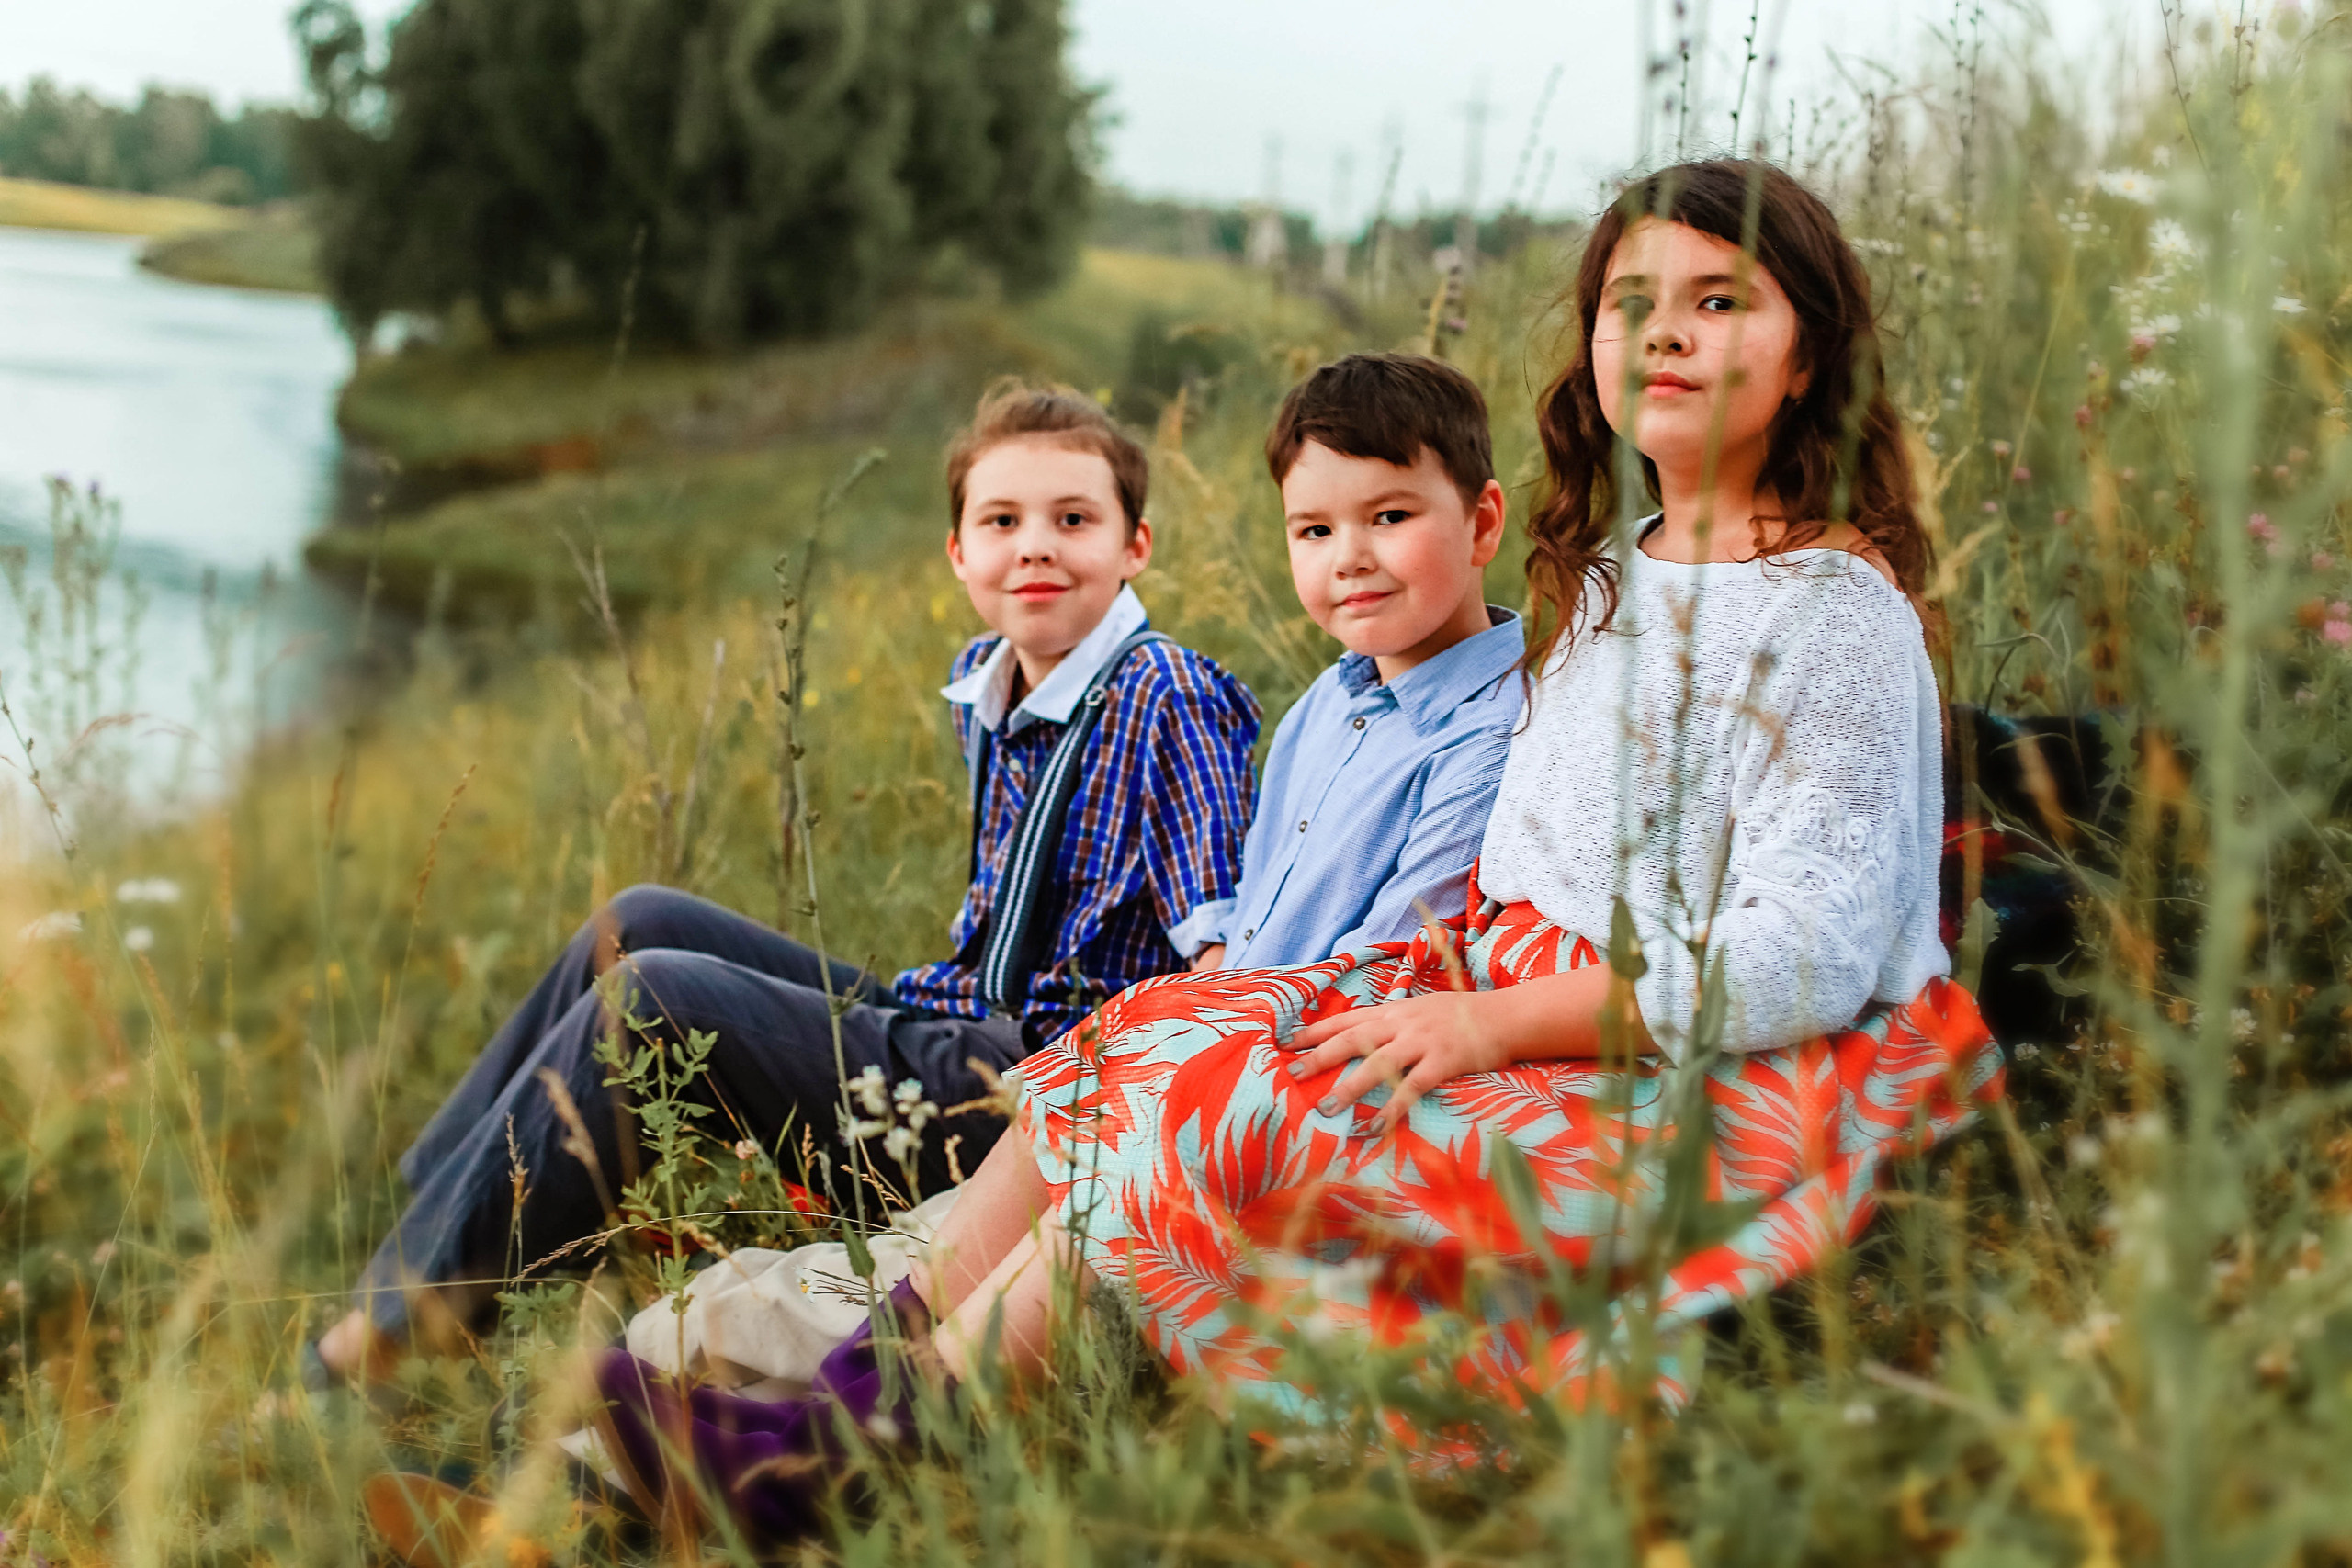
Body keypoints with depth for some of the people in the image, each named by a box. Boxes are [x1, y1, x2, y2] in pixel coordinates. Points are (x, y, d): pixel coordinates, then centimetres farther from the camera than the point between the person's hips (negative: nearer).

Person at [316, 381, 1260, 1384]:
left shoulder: (1167, 700, -15)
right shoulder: (983, 683, 10)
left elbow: (1224, 947, -22)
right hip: (956, 1029, 9)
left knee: (653, 996, -16)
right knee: (640, 924, 8)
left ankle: (412, 1315, -7)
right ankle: (429, 1197, 13)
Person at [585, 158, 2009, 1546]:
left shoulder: (1840, 612, -11)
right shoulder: (1608, 581, 17)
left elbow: (1807, 952, -19)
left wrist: (1494, 1024, -21)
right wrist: (1443, 980, 0)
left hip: (1684, 1077, -9)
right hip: (1525, 1005, 9)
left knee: (1211, 1120, -22)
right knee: (1131, 1042, -6)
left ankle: (856, 1461, -16)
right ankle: (862, 1380, -10)